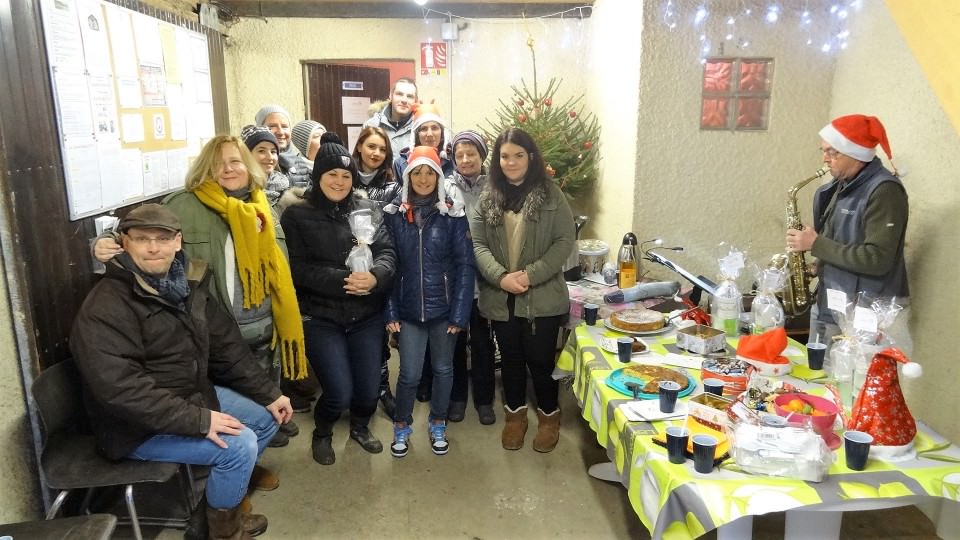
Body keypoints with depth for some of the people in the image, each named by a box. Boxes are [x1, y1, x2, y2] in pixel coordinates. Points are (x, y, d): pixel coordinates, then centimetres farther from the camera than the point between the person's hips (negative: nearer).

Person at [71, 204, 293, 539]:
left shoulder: (187, 283, 2)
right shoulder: (105, 308, -24)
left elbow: (226, 345, 6)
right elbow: (121, 390, -31)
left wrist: (268, 394, 2)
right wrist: (198, 421, -31)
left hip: (195, 395, 9)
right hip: (140, 425, -8)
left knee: (267, 416, 6)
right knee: (239, 445, -20)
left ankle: (228, 481, 27)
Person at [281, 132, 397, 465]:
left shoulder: (368, 210, 5)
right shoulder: (297, 215, -3)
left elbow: (388, 253, -3)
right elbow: (299, 269, -12)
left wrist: (374, 276, -26)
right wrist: (343, 281, -24)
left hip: (366, 316, 3)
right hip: (320, 318, -3)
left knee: (368, 389, 7)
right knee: (339, 392, -6)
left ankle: (360, 427, 43)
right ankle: (322, 433, 29)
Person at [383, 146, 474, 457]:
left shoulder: (452, 214, -6)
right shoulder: (395, 214, -1)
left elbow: (465, 265, -7)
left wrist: (459, 313, -11)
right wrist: (390, 311, -4)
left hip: (443, 307, 0)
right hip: (409, 309, 0)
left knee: (443, 369, 14)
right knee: (409, 373, 3)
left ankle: (438, 426, 35)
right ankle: (402, 427, 29)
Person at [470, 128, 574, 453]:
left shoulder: (550, 194, -3)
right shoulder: (487, 197, 5)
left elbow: (565, 240, -8)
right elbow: (477, 243, -2)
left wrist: (531, 274, -18)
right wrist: (501, 277, -18)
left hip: (542, 296, -3)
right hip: (500, 297, 3)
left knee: (540, 359, 5)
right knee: (510, 358, 15)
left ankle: (549, 416, 29)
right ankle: (515, 415, 35)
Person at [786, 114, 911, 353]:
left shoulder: (884, 190, -16)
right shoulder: (841, 186, 10)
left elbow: (877, 259, -23)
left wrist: (816, 244, -19)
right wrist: (819, 264, 2)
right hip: (830, 306, 8)